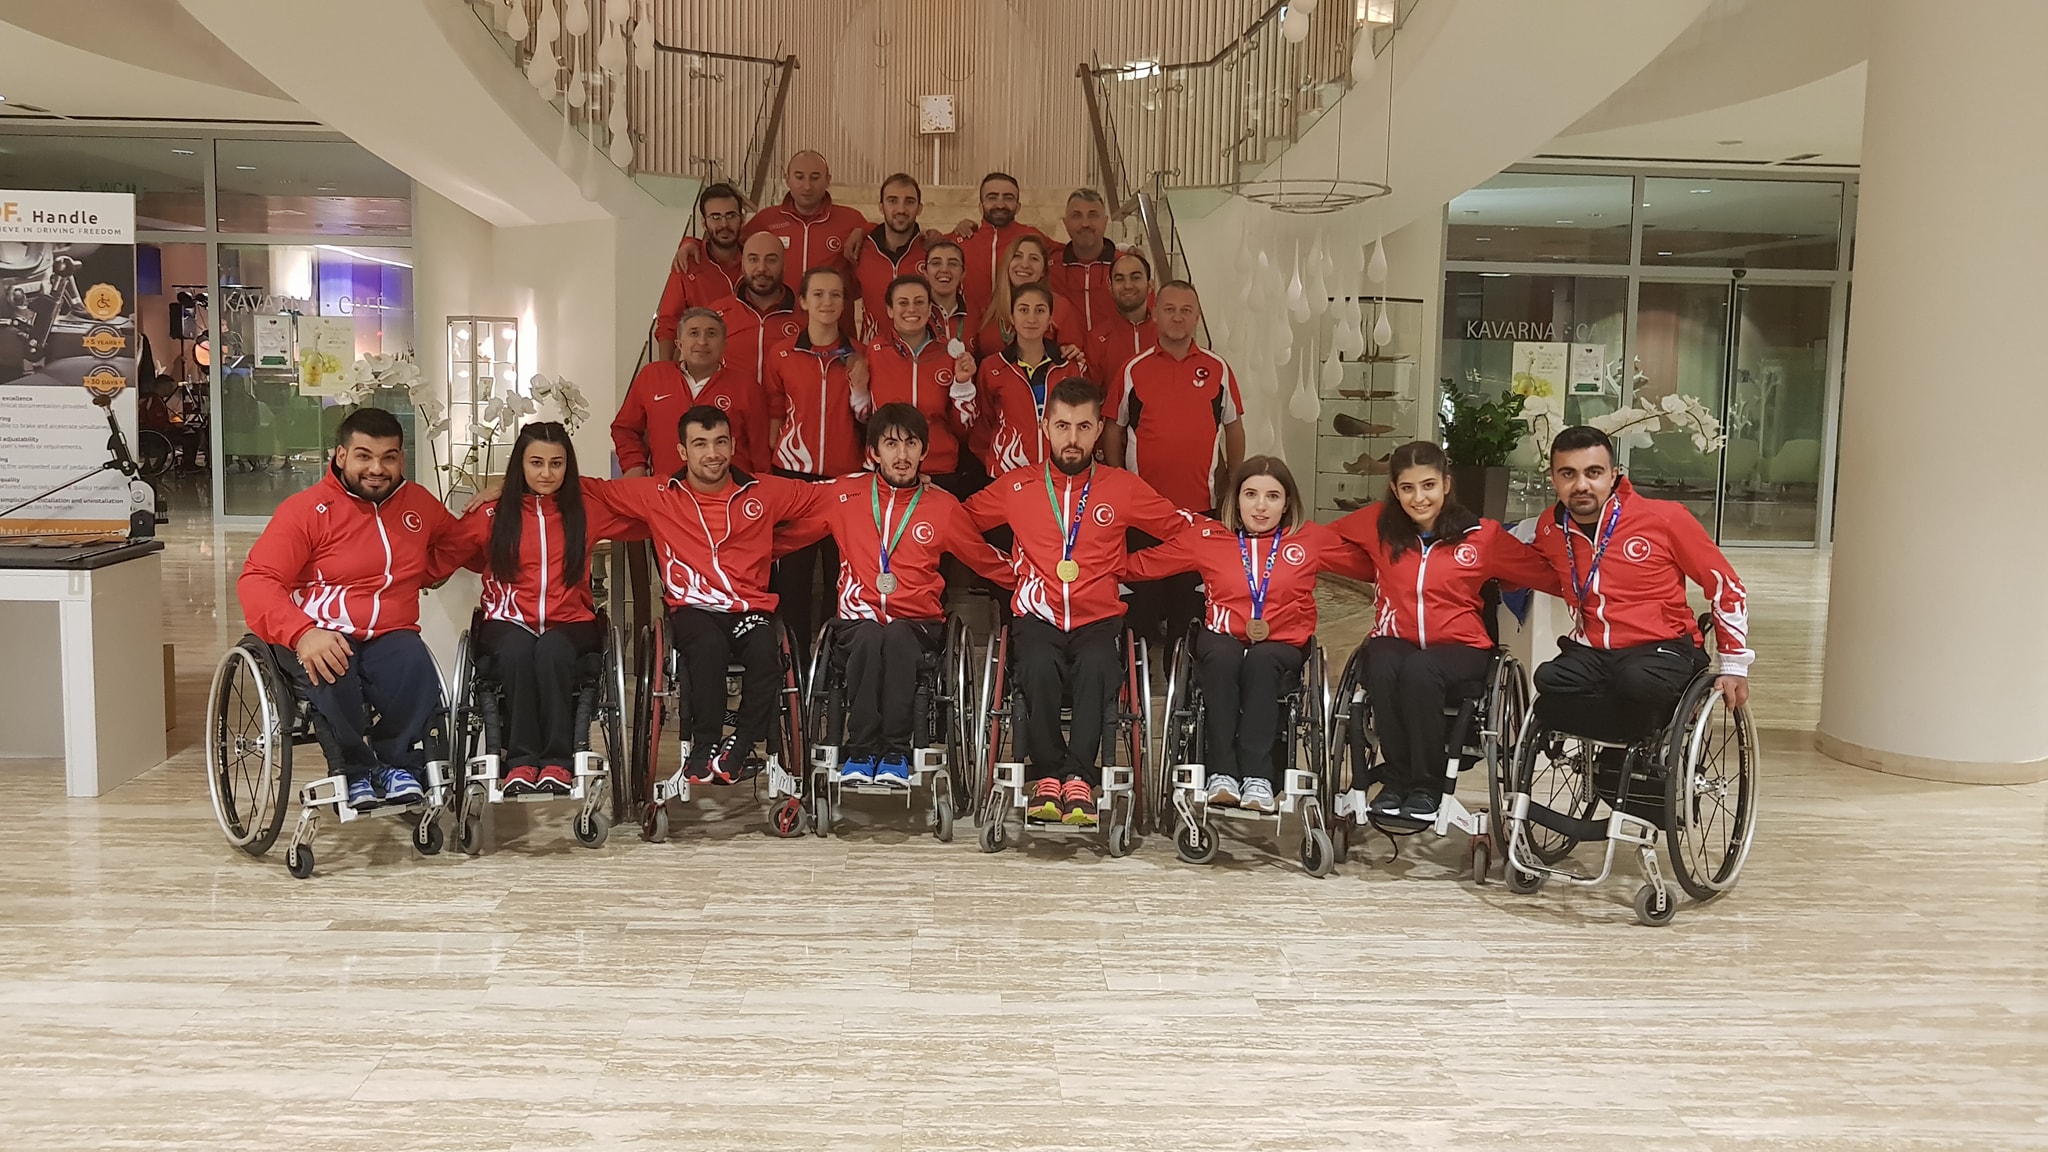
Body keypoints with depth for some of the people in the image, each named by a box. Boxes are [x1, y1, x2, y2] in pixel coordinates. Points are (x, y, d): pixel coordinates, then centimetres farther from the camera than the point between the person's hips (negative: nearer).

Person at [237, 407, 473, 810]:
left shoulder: (419, 503, 11)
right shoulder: (306, 508, -4)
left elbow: (454, 544, 32)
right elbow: (257, 580, -13)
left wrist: (416, 575, 9)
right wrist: (303, 633, -31)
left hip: (388, 634, 3)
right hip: (318, 636, -3)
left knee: (417, 671, -31)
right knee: (332, 674, -37)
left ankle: (392, 761, -6)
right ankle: (353, 769, -13)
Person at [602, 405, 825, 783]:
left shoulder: (765, 492, 10)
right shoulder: (657, 494, 9)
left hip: (751, 606, 1)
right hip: (692, 607, -1)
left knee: (765, 651, -33)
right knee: (708, 645, -37)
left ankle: (737, 749, -13)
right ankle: (704, 746, -17)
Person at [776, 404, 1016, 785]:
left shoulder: (942, 506, 9)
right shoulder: (842, 494, 8)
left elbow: (988, 561, 19)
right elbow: (784, 535, 15)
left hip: (917, 624, 0)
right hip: (859, 620, 0)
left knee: (896, 636, -36)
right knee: (869, 635, -35)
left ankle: (895, 752, -29)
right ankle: (860, 751, -28)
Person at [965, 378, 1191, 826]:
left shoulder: (1123, 487, 10)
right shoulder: (1015, 485, 11)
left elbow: (1181, 527, 14)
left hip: (1098, 617, 0)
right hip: (1037, 615, 0)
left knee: (1097, 666, -34)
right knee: (1039, 666, -34)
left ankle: (1077, 776, -28)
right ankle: (1050, 771, -21)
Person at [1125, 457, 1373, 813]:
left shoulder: (1311, 538, 9)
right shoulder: (1206, 536, 7)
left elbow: (1371, 565, 10)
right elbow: (1140, 565, 8)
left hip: (1282, 646, 0)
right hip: (1223, 639, 0)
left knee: (1260, 661, -36)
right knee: (1223, 657, -36)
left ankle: (1258, 777, -38)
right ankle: (1221, 772, -36)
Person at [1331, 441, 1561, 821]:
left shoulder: (1482, 535, 0)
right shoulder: (1378, 525, 5)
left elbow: (1547, 573, 5)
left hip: (1459, 649, -1)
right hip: (1396, 640, 2)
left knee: (1419, 671, -36)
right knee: (1383, 670, -35)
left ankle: (1426, 787, -16)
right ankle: (1396, 779, -14)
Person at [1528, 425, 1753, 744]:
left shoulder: (1665, 518, -9)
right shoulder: (1549, 528, 2)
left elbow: (1725, 586, 1)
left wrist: (1734, 664, 2)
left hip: (1663, 648, -4)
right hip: (1591, 652, 4)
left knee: (1639, 683, -39)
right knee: (1548, 682, -30)